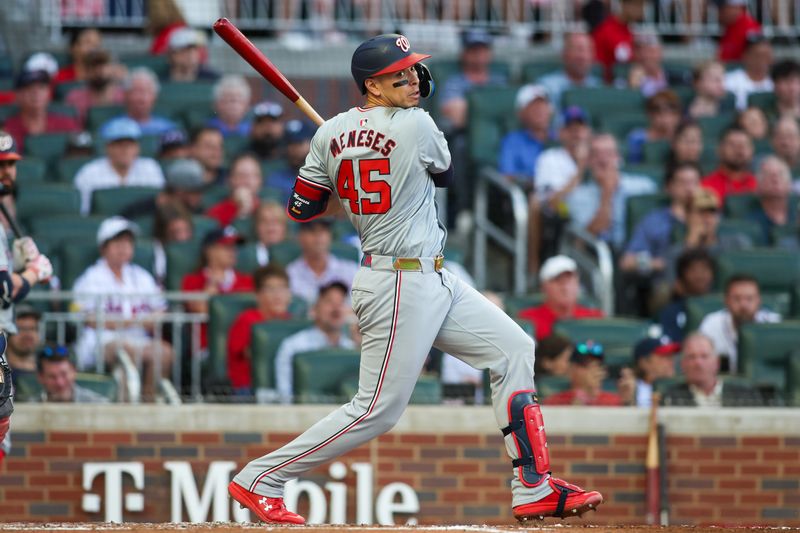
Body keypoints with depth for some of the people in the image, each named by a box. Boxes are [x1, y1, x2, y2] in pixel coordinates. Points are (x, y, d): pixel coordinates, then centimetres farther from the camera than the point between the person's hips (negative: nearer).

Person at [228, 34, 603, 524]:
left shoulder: (330, 135, 2)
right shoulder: (416, 126, -16)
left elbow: (301, 208, 9)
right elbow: (445, 174, 4)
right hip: (402, 286, -9)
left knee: (514, 348, 12)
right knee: (377, 410, -5)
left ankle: (536, 490, 12)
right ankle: (260, 479, 2)